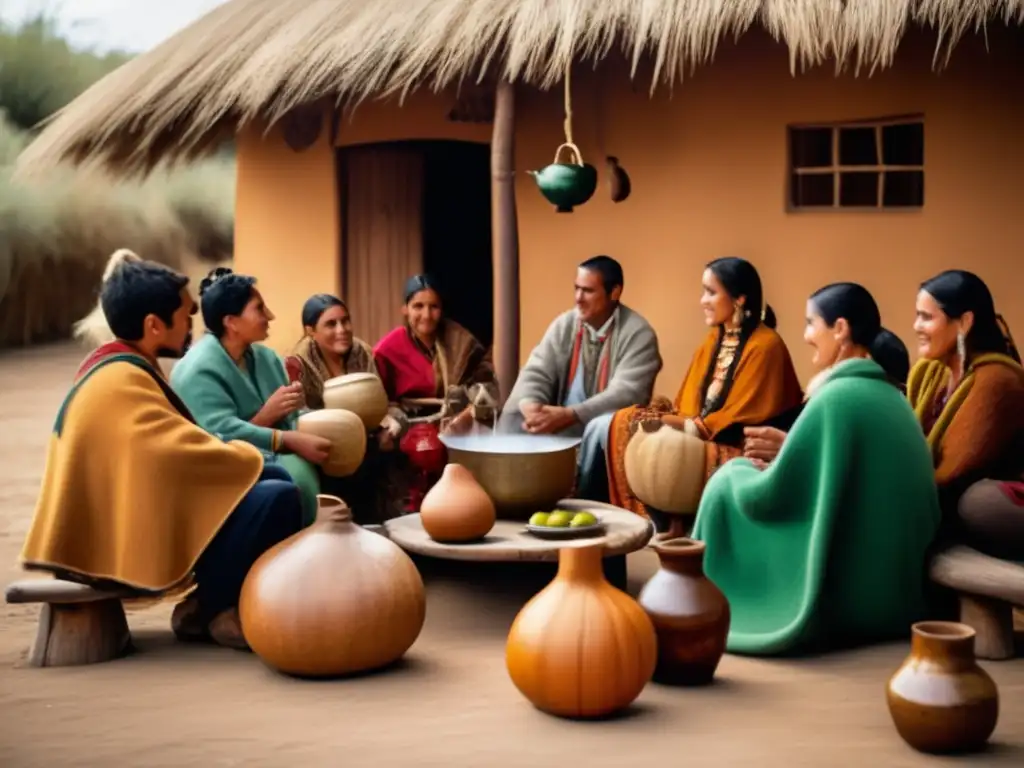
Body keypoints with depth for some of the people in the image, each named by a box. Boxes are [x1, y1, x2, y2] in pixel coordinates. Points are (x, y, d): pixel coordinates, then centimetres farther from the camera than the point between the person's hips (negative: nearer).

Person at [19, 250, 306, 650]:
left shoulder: (115, 368, 11)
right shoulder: (119, 383, -20)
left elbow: (169, 449, 16)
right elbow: (186, 454, -26)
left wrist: (238, 454, 3)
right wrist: (246, 455, -6)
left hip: (133, 513, 11)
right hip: (133, 535, -11)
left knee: (276, 477, 13)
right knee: (278, 497, -23)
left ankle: (207, 600, 9)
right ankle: (214, 608, -3)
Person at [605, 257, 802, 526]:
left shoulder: (765, 346, -14)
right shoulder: (715, 339, 11)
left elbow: (740, 418, -17)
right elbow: (690, 400, 12)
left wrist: (682, 425, -18)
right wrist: (668, 416, -9)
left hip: (739, 450, -8)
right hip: (701, 436, 8)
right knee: (626, 422, -10)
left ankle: (673, 527, -7)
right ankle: (652, 524, -6)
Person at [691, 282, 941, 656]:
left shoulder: (836, 397, -18)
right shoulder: (891, 397, 7)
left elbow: (767, 498, -15)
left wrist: (737, 469, 6)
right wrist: (786, 452, 14)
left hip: (839, 596, -8)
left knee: (726, 488, 7)